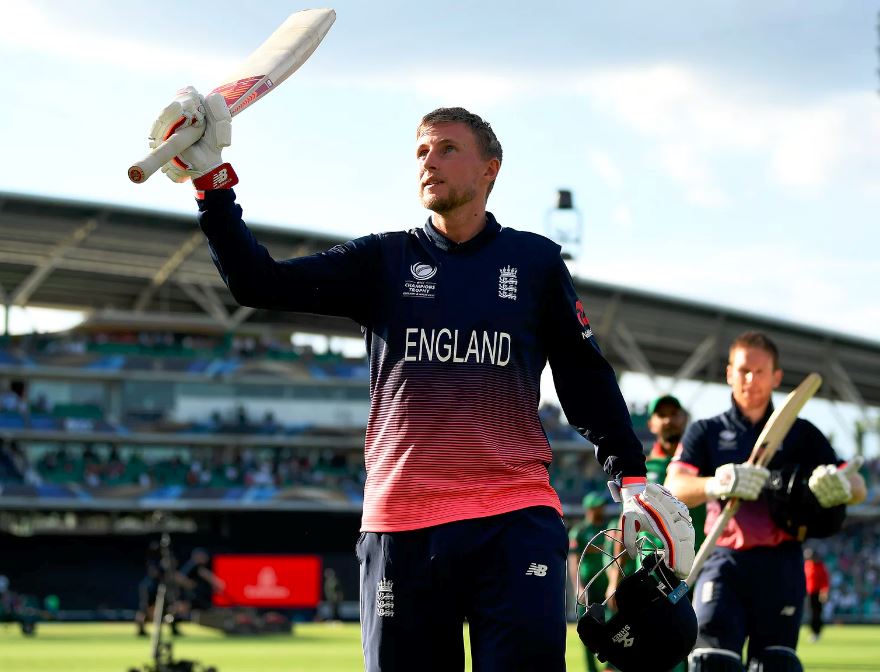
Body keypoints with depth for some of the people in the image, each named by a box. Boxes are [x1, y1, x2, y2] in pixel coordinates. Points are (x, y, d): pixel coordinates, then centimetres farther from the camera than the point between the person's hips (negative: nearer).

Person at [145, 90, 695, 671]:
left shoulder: (536, 261, 11)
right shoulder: (383, 260, 12)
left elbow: (585, 376, 15)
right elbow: (260, 284, 4)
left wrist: (630, 474, 6)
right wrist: (212, 182, -5)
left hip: (515, 526, -1)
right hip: (400, 525, 2)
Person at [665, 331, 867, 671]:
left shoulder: (801, 434, 15)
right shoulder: (705, 432, 13)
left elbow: (858, 487, 9)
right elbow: (674, 489, -5)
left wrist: (842, 484, -18)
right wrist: (717, 484, -28)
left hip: (781, 566, 1)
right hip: (724, 562, -1)